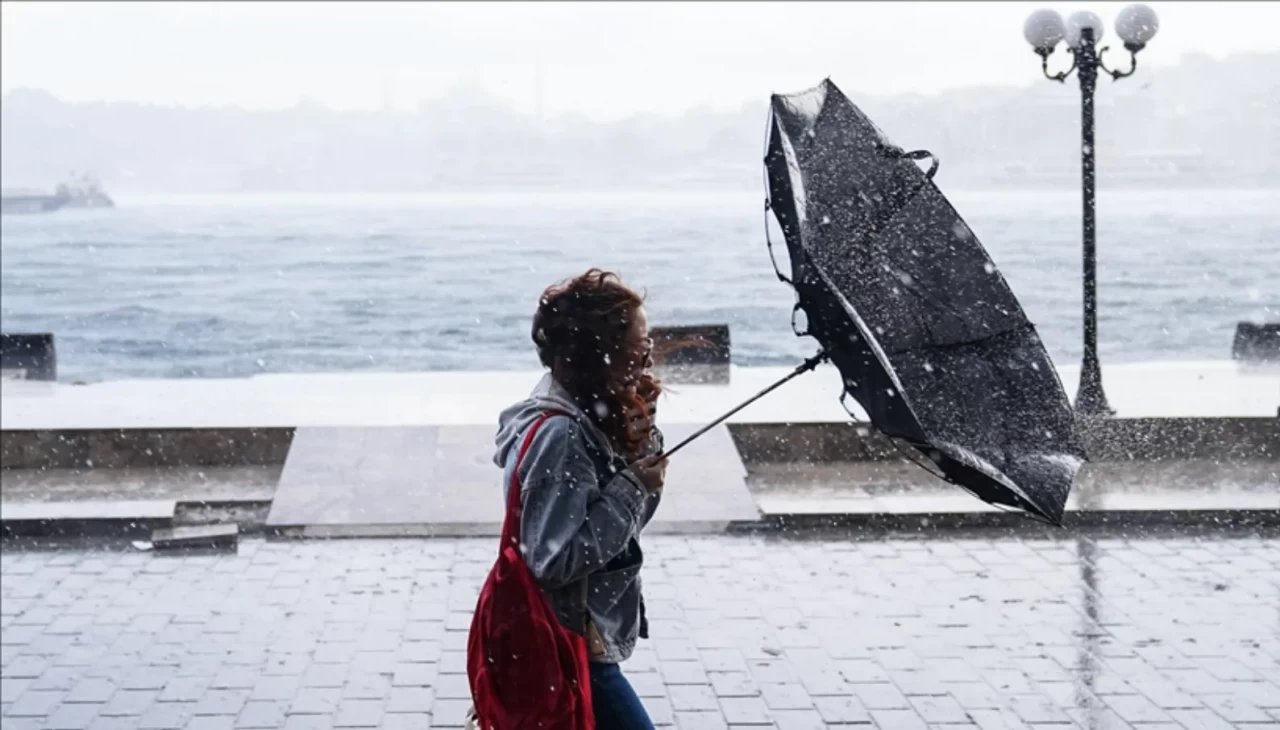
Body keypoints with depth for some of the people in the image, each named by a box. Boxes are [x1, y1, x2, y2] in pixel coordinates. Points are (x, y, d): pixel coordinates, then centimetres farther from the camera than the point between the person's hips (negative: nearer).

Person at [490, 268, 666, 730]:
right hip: (568, 648, -10)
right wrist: (632, 486, -22)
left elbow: (628, 522, 11)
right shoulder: (558, 434, -25)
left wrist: (643, 444, -4)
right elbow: (557, 559, -27)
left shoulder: (587, 415, 3)